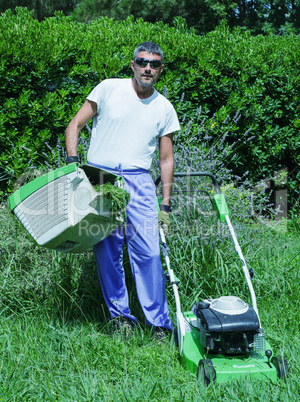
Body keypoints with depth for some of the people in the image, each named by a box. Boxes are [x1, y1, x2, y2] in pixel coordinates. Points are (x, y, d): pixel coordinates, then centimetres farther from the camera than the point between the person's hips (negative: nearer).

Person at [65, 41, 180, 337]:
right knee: (107, 250, 0)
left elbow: (166, 159, 13)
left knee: (148, 251, -7)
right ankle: (119, 315, 15)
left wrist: (166, 205, 7)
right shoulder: (108, 89, 4)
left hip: (138, 180, 1)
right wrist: (72, 161, -9)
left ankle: (159, 322, 1)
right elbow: (74, 126, 7)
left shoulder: (164, 109, 10)